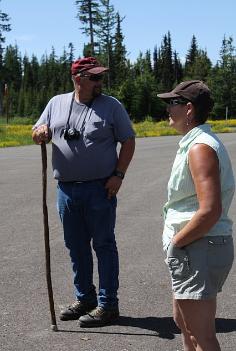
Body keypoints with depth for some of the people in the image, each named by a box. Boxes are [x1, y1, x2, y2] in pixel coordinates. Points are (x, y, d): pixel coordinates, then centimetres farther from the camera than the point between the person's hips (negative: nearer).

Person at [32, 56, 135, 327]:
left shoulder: (111, 106, -1)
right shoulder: (56, 103, 9)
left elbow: (128, 141, 0)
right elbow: (37, 135, 12)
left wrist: (118, 175, -11)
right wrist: (40, 134, -12)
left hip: (100, 189, -4)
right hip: (66, 189, 4)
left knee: (104, 245, 2)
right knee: (76, 246, 13)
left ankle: (107, 305, 11)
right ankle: (84, 298, 28)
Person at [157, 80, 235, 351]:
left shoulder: (200, 148, -19)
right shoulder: (194, 143, 13)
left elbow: (210, 211, -28)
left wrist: (176, 242, -17)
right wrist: (175, 237, 12)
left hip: (198, 250, -11)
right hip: (193, 248, 11)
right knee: (183, 321, 24)